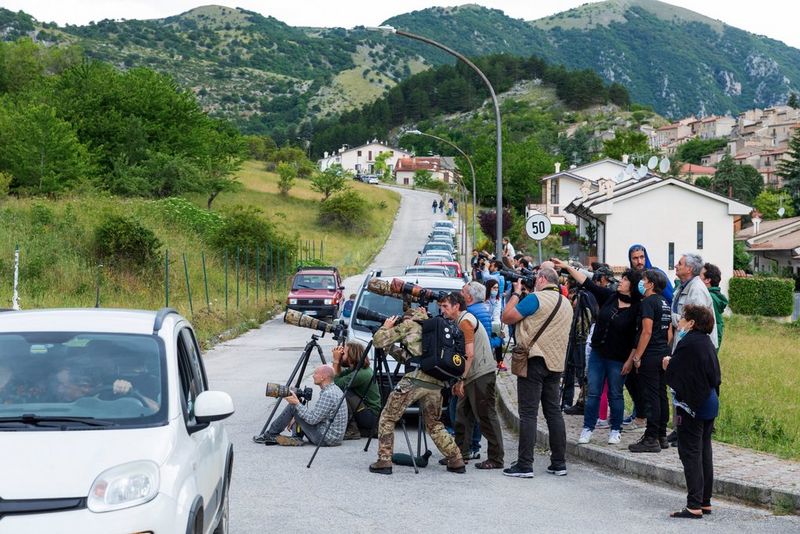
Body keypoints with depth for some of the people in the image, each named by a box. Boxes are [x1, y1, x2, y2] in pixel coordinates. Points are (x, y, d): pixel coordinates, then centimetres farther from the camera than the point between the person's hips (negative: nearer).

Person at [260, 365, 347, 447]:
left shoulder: (328, 394, -21)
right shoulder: (335, 389, 12)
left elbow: (313, 419, -20)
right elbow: (317, 414, 21)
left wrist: (297, 403, -12)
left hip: (326, 439, -10)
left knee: (292, 407, -6)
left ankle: (271, 435, 6)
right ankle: (296, 438, 6)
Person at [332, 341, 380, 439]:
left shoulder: (361, 374, -22)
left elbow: (336, 383, -17)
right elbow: (340, 376, 14)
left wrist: (336, 361, -12)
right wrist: (337, 361, 1)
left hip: (371, 416, -10)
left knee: (342, 393, -20)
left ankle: (352, 430, -14)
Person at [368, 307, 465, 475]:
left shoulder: (409, 325, 9)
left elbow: (378, 341, 7)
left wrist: (386, 327, 25)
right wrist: (390, 347, 33)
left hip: (415, 379, -6)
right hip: (436, 383, 6)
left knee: (387, 418, 7)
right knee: (434, 424, 22)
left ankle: (384, 461, 1)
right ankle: (456, 461, 15)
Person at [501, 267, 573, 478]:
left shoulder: (535, 298, -10)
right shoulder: (566, 304, 15)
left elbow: (507, 317, -9)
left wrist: (516, 293, 4)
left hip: (534, 360, -7)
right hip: (556, 363, 7)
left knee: (528, 413, -6)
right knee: (554, 412, 11)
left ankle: (525, 465, -7)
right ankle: (559, 463, 13)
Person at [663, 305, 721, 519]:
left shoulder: (687, 344, -17)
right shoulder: (706, 343, 11)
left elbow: (676, 376, -20)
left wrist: (668, 366, 1)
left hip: (691, 405, -9)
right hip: (710, 403, 9)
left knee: (690, 453, -5)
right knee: (704, 451, 14)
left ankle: (694, 505, -7)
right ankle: (705, 501, 20)